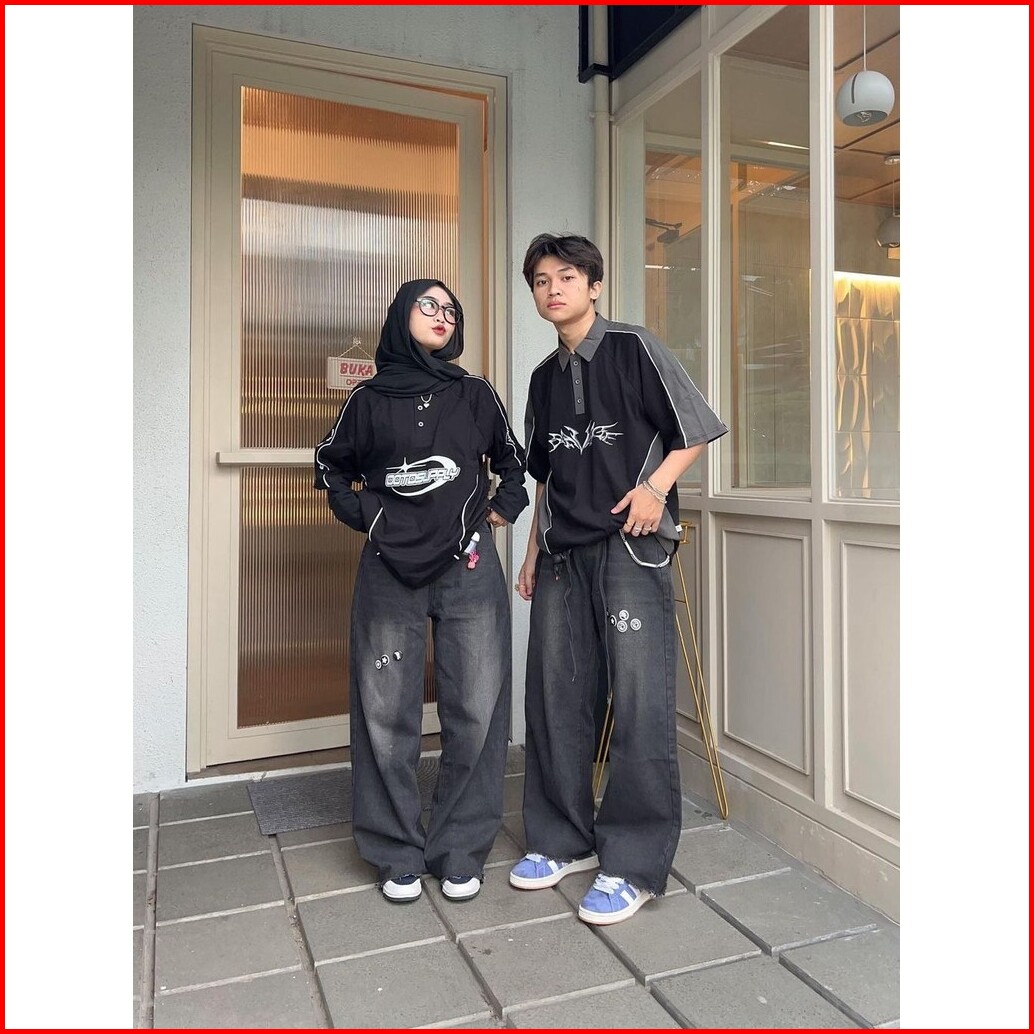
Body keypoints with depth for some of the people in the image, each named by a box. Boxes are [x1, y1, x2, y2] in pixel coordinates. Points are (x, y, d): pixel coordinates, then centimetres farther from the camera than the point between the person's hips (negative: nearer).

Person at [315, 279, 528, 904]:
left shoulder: (475, 395, 9)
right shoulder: (371, 399, 7)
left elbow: (513, 462, 22)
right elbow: (331, 466, 20)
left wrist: (503, 508, 8)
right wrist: (363, 515, 7)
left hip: (469, 569, 1)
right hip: (390, 571, 0)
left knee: (476, 712, 0)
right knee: (387, 714, 2)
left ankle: (460, 853, 16)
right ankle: (397, 853, 19)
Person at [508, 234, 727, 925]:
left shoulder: (633, 348, 0)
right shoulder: (545, 377, 17)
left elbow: (698, 428, -2)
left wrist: (656, 486, -17)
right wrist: (533, 551, 19)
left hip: (631, 544, -6)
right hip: (563, 552, 6)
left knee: (640, 701, -8)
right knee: (554, 695, 7)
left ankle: (635, 863, 5)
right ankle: (564, 840, 22)